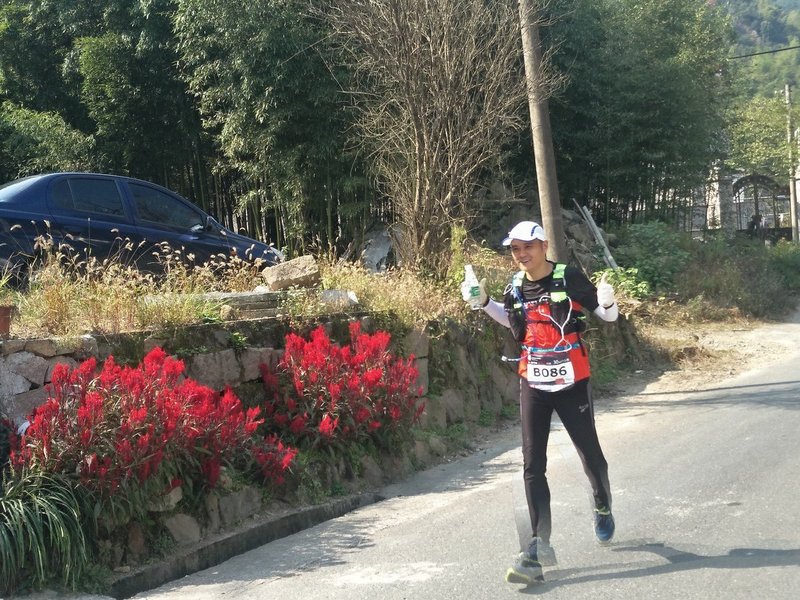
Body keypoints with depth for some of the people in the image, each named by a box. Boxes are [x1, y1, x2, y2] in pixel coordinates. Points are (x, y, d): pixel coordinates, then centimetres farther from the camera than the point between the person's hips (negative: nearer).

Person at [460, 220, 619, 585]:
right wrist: (484, 302, 8)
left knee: (590, 455, 11)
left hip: (572, 384, -3)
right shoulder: (514, 288, 1)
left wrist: (607, 301, -25)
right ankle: (538, 547, 2)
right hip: (533, 386, 3)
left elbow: (608, 316, -3)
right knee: (533, 467, -1)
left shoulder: (569, 279, -11)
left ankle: (603, 508, 43)